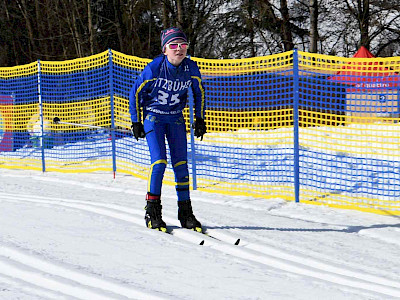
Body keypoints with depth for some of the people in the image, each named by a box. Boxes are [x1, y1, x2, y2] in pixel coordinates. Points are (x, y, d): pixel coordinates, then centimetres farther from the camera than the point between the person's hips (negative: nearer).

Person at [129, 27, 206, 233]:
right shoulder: (154, 68, -21)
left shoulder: (191, 68, -11)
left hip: (176, 119, 3)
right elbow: (135, 93, -8)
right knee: (159, 162, -14)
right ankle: (152, 212, -4)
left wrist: (200, 119, 8)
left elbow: (199, 92, 9)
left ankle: (185, 213, 8)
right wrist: (136, 122, -6)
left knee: (181, 164, 0)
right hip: (153, 117, -3)